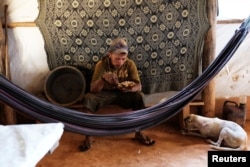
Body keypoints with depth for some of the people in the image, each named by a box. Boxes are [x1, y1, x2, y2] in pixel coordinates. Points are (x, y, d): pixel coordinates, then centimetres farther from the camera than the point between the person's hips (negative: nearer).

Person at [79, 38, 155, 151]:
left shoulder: (130, 64, -13)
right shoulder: (101, 64, -18)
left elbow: (139, 86, -15)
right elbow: (93, 90, -23)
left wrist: (130, 88, -40)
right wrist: (102, 78, -44)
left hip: (123, 94, 2)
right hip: (105, 94, -1)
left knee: (139, 96, -27)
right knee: (89, 97, -30)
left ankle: (138, 133, -13)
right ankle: (88, 137, -24)